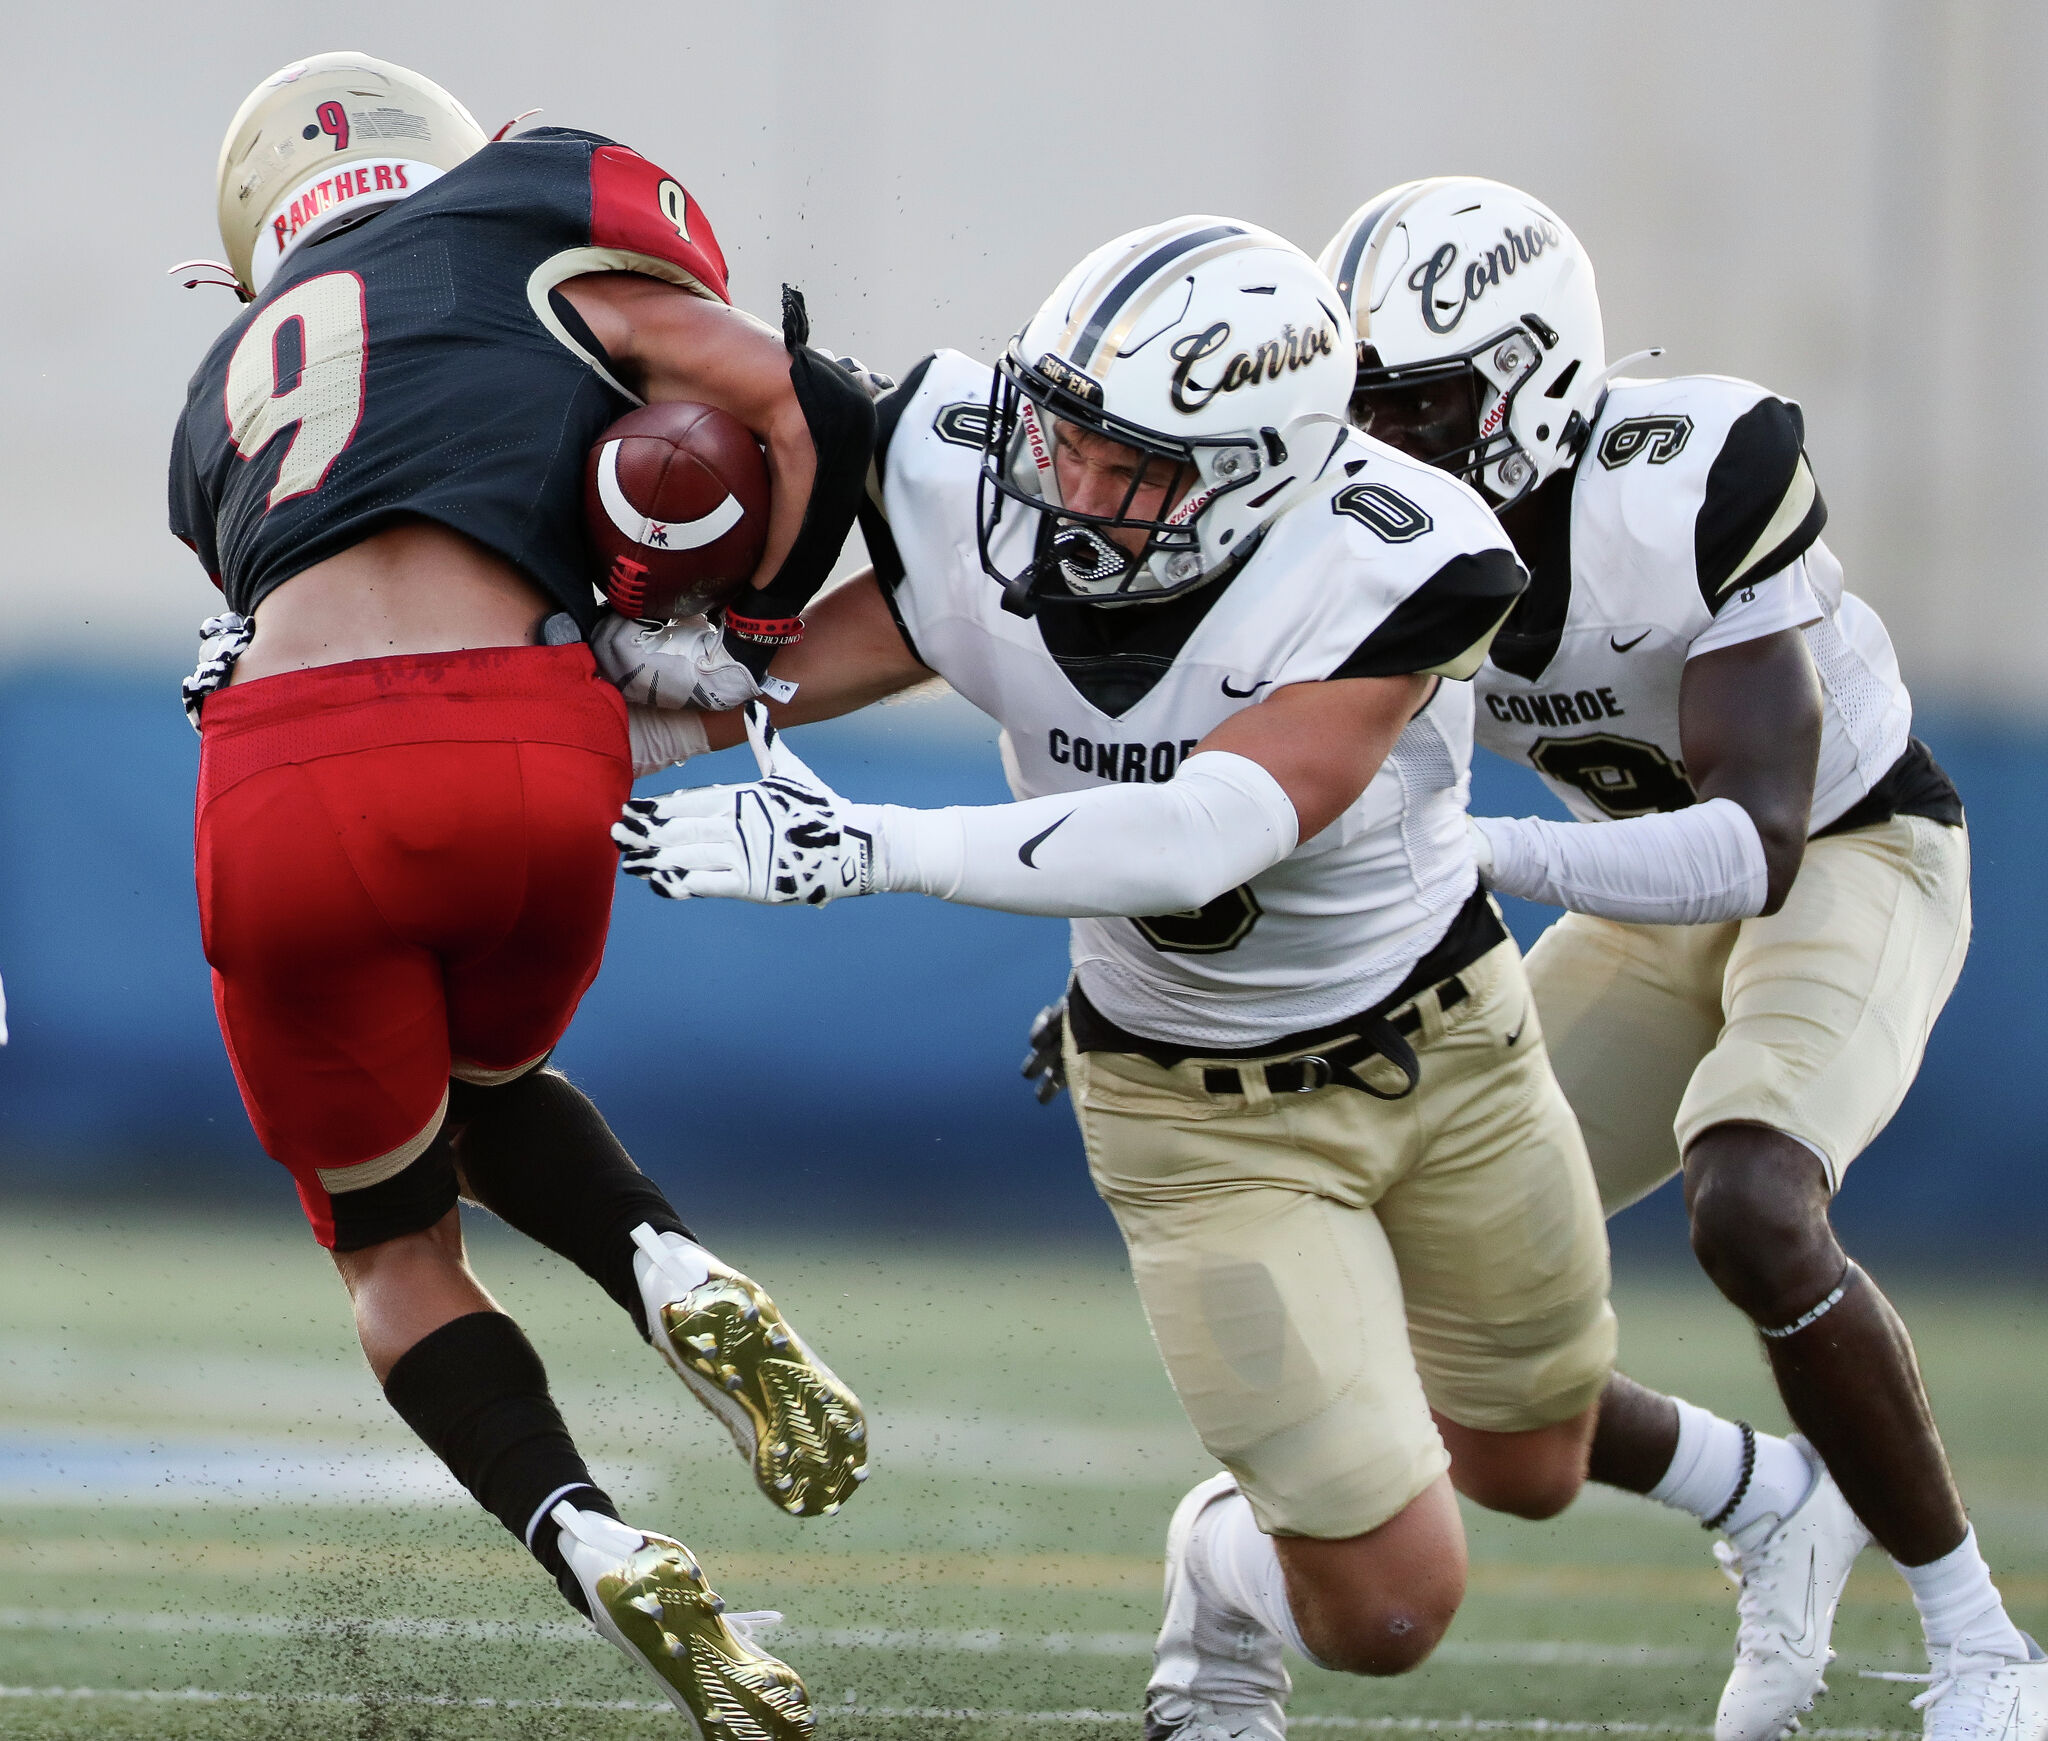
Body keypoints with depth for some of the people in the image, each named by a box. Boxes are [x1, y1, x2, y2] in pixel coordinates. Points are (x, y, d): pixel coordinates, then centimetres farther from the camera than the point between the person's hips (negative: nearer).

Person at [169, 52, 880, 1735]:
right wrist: (742, 640, 20)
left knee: (393, 1241, 21)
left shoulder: (232, 394, 32)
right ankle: (679, 1279, 3)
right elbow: (769, 395, 8)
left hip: (286, 794, 1)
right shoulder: (521, 214, 20)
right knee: (486, 1090, 32)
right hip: (518, 765, -1)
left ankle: (597, 1549, -3)